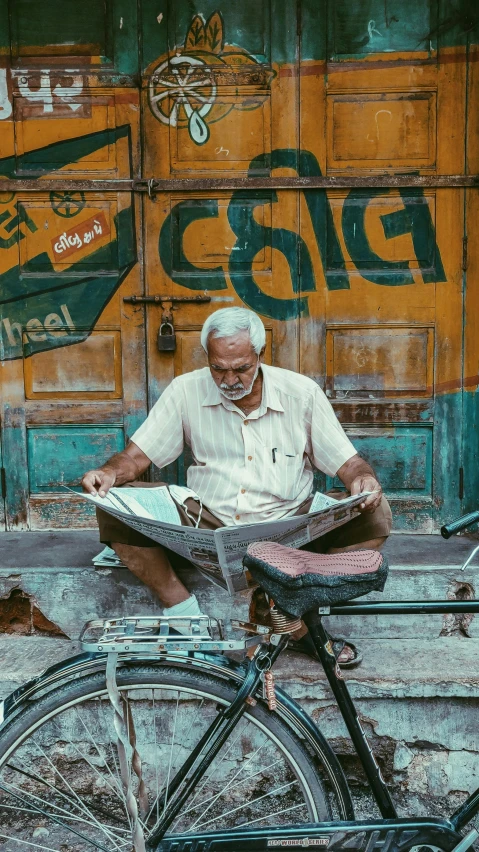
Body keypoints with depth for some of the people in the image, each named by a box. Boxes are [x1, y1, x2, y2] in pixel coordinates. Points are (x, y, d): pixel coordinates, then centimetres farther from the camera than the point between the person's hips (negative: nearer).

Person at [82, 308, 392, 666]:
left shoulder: (302, 392, 0)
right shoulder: (185, 391, 1)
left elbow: (346, 460, 2)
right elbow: (139, 454, 2)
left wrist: (363, 479, -22)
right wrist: (109, 473, -21)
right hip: (207, 523, 1)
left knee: (375, 515, -24)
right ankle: (183, 612, -15)